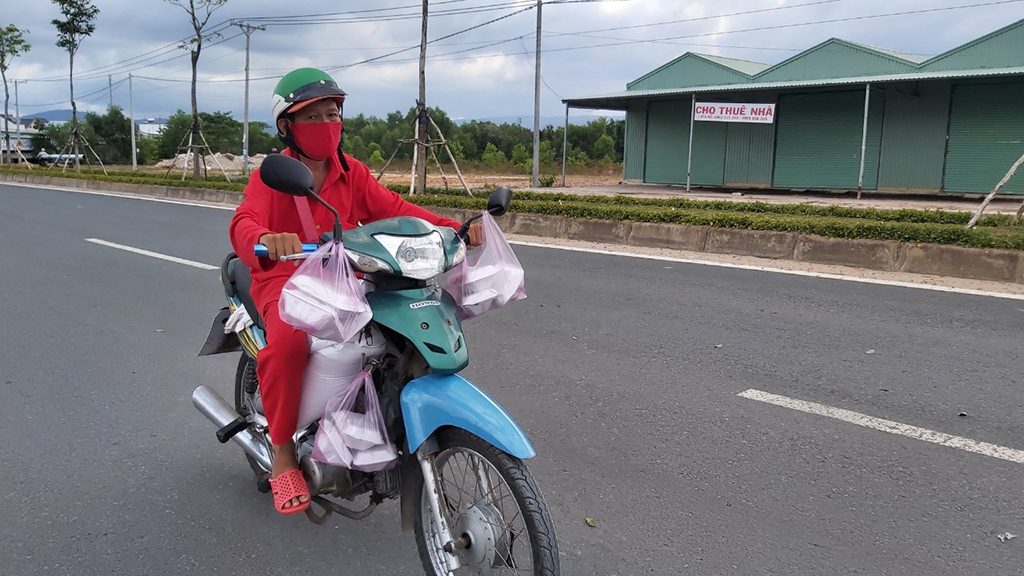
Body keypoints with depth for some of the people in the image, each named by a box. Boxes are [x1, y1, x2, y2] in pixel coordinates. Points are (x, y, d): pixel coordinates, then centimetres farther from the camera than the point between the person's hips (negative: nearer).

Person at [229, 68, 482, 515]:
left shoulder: (352, 173, 10)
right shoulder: (271, 175, -3)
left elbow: (392, 208, -3)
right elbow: (244, 224, -20)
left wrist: (451, 228, -20)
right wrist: (266, 240, -47)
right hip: (286, 279, -4)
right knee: (289, 341, -36)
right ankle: (282, 453, -16)